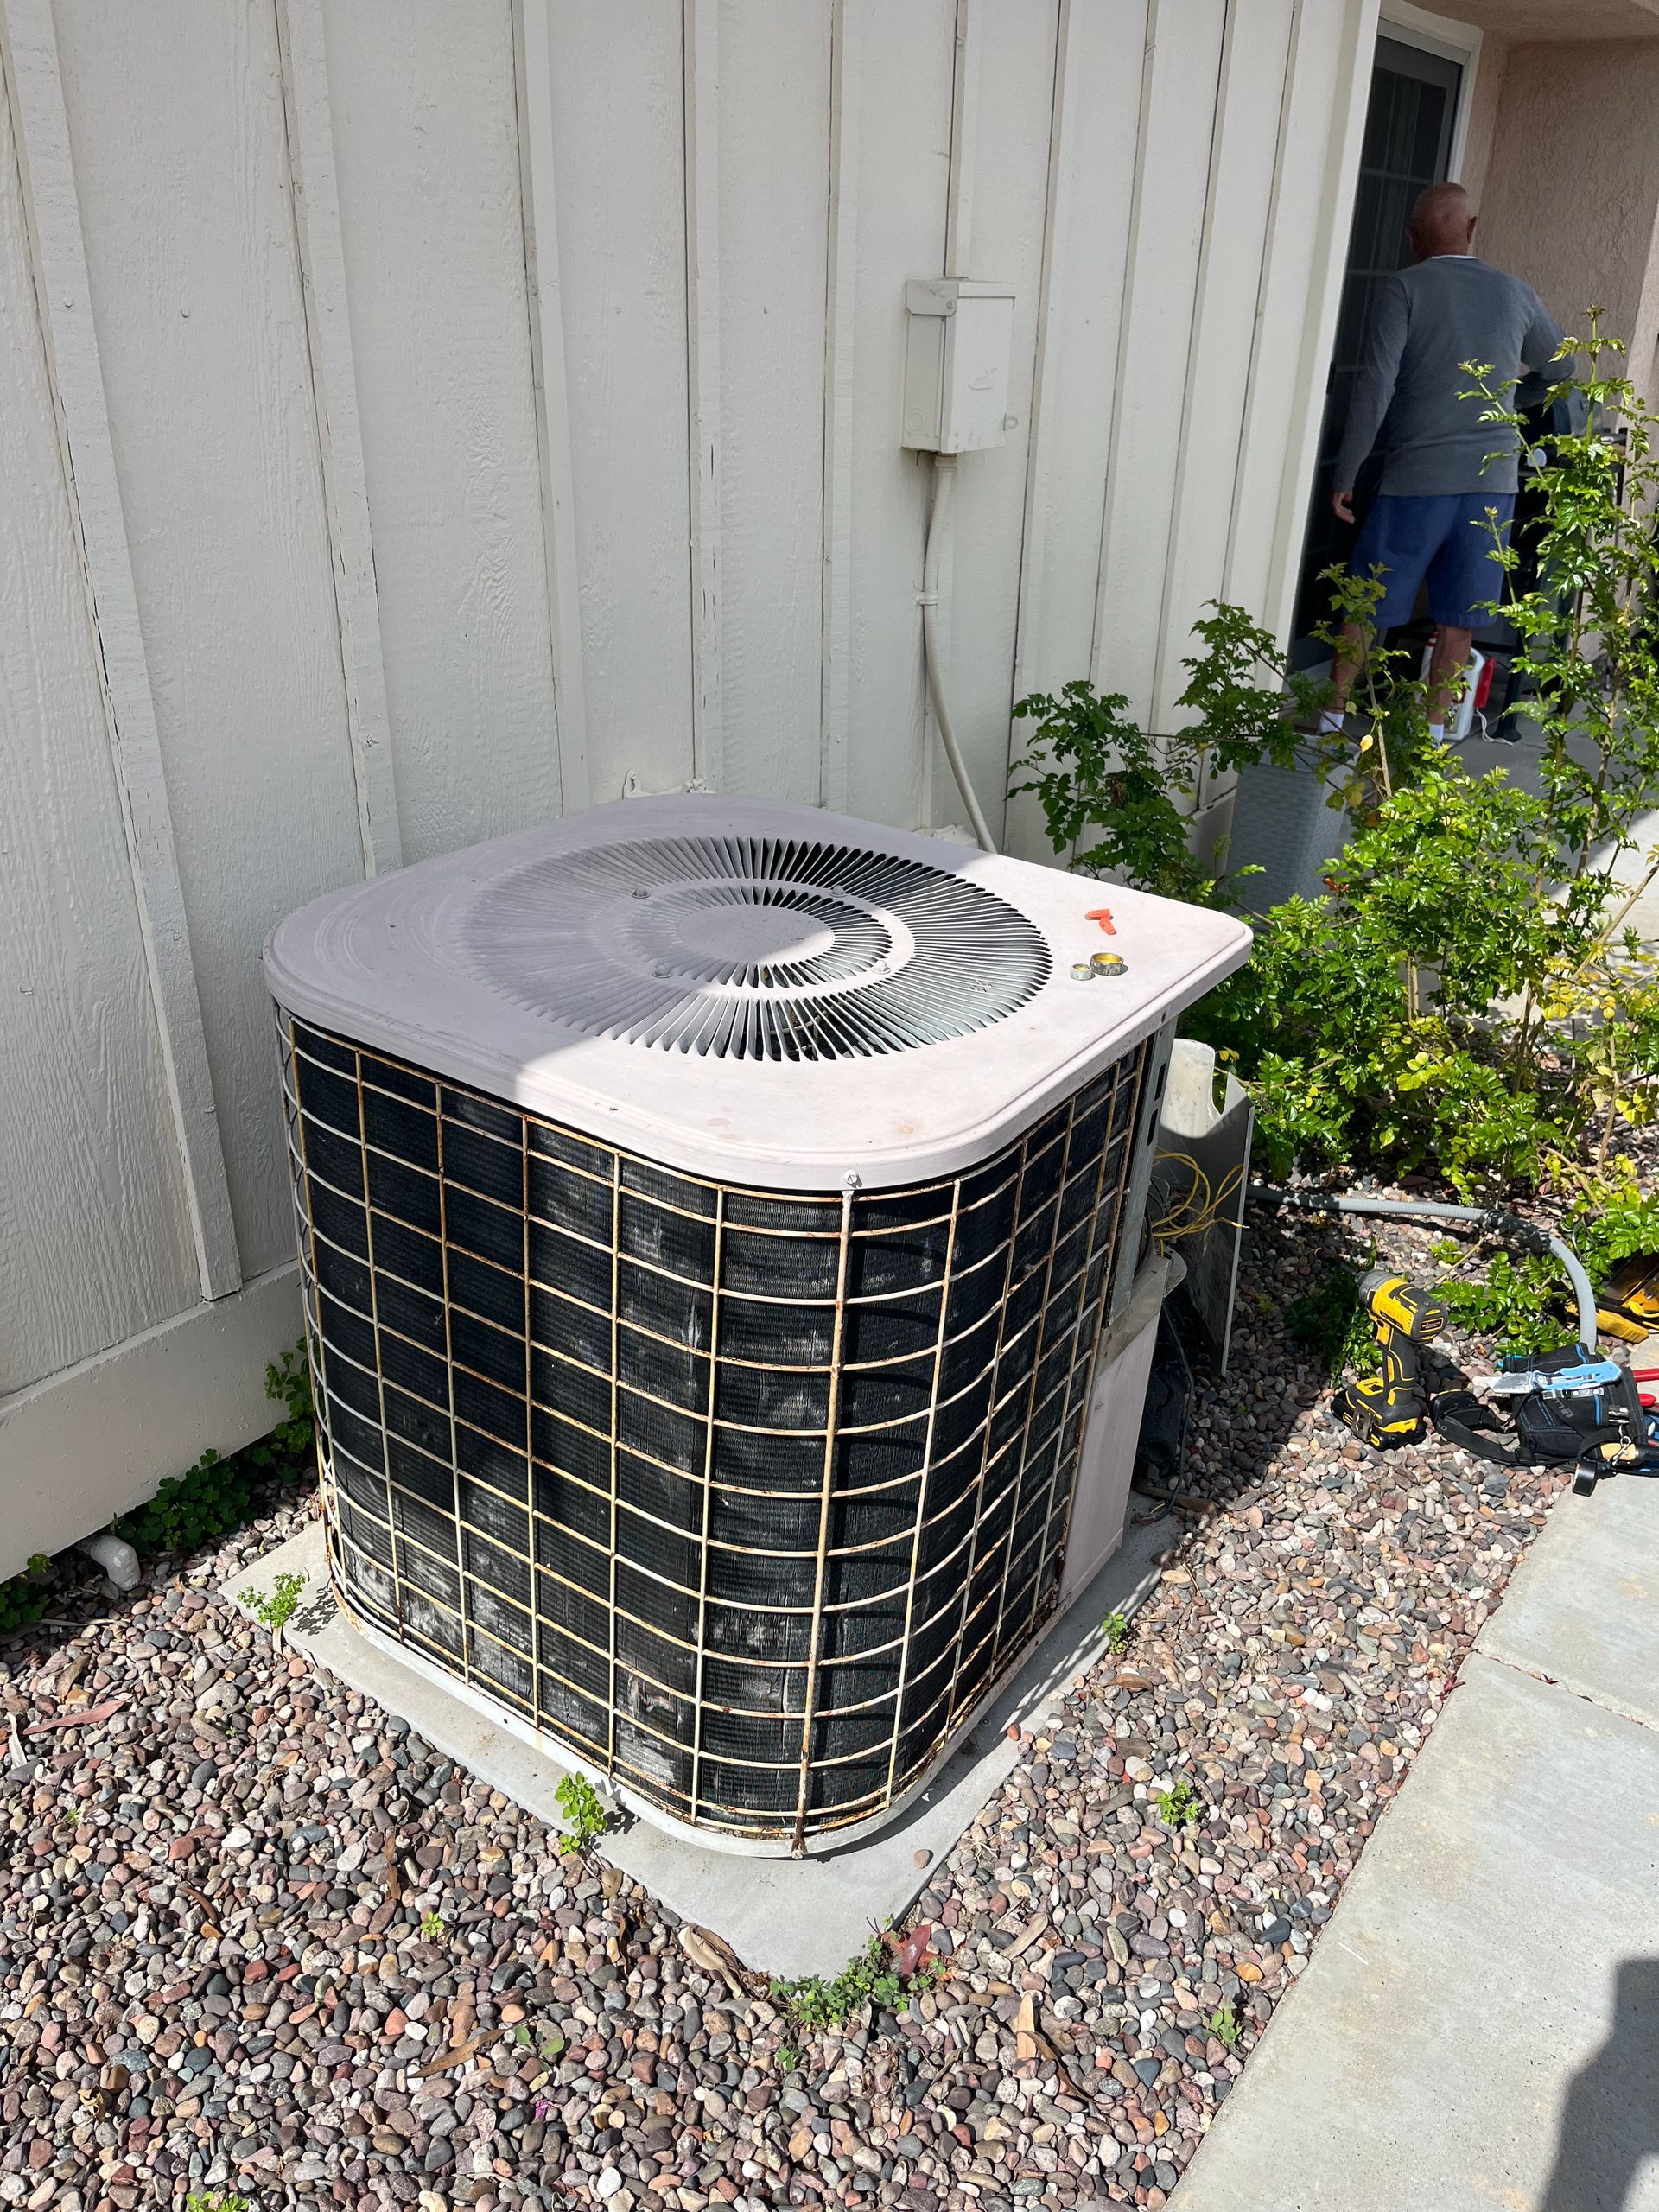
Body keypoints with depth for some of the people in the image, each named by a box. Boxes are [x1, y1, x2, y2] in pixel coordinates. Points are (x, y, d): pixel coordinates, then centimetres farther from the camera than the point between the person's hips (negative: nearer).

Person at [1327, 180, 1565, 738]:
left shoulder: (1404, 287, -4)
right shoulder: (1516, 294, 10)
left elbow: (1375, 385, -12)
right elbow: (1561, 369, 26)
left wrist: (1344, 477, -9)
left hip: (1416, 475, -3)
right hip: (1492, 478, 4)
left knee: (1367, 605, 7)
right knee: (1459, 617, 9)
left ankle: (1333, 714, 13)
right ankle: (1434, 729, 14)